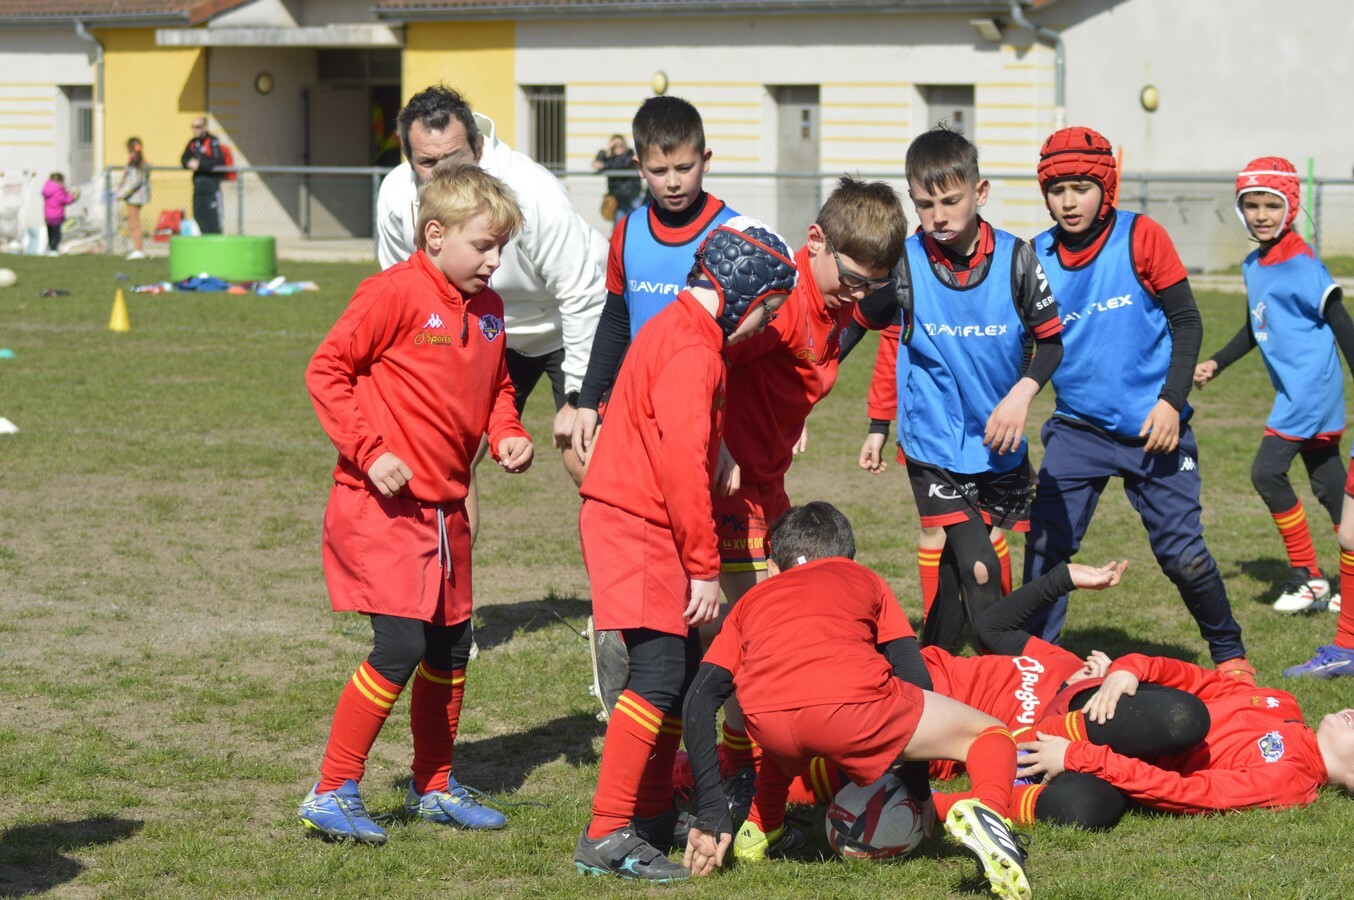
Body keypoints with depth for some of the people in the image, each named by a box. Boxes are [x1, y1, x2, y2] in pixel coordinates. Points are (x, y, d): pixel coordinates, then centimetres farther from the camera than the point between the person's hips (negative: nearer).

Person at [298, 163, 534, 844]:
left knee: (450, 647, 14)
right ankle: (331, 794, -5)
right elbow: (326, 370, -13)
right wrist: (369, 452, -19)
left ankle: (434, 788, 30)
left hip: (445, 507, 8)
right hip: (383, 505, -8)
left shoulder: (487, 309, 9)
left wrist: (507, 433, 4)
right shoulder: (396, 292, -14)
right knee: (401, 646, -14)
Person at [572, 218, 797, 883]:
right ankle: (606, 836, -16)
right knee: (660, 673, -14)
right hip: (637, 528, -11)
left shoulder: (678, 332, 17)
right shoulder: (692, 351, -17)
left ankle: (652, 816, 25)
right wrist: (705, 568, -19)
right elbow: (683, 465, -22)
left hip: (630, 522, 11)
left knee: (682, 670, 15)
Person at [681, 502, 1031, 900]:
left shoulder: (752, 600, 36)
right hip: (851, 703, -3)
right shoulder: (863, 580, 34)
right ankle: (987, 811, -15)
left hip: (766, 721, 3)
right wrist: (917, 786, 35)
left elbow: (699, 700, 23)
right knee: (990, 734, 15)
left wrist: (711, 812, 22)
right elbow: (915, 679, 25)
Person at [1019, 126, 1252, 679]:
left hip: (1153, 428, -3)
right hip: (1077, 430, 3)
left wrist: (1171, 401, -13)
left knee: (1181, 552, -2)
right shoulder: (1037, 258, 1)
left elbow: (1186, 321, -4)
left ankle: (1230, 654, 19)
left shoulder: (1140, 237, -7)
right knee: (1045, 543, -7)